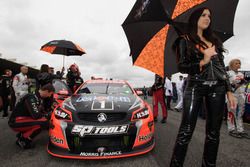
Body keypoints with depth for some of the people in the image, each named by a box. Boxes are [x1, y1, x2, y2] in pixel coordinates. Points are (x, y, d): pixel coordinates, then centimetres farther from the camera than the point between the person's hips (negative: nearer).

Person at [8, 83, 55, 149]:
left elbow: (41, 111, 16)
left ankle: (21, 134, 12)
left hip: (24, 119, 10)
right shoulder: (31, 98, -22)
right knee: (44, 122, -26)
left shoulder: (39, 98, 6)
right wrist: (47, 115, -14)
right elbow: (36, 115, -30)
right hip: (16, 122, -10)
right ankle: (23, 140, -7)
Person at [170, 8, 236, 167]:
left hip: (217, 88, 5)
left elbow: (222, 68, 16)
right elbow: (182, 67, -4)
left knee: (214, 131, 8)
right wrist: (203, 62, -17)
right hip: (195, 87, -5)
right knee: (186, 131, -8)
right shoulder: (185, 40, 6)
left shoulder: (215, 40, 20)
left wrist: (229, 91, 10)